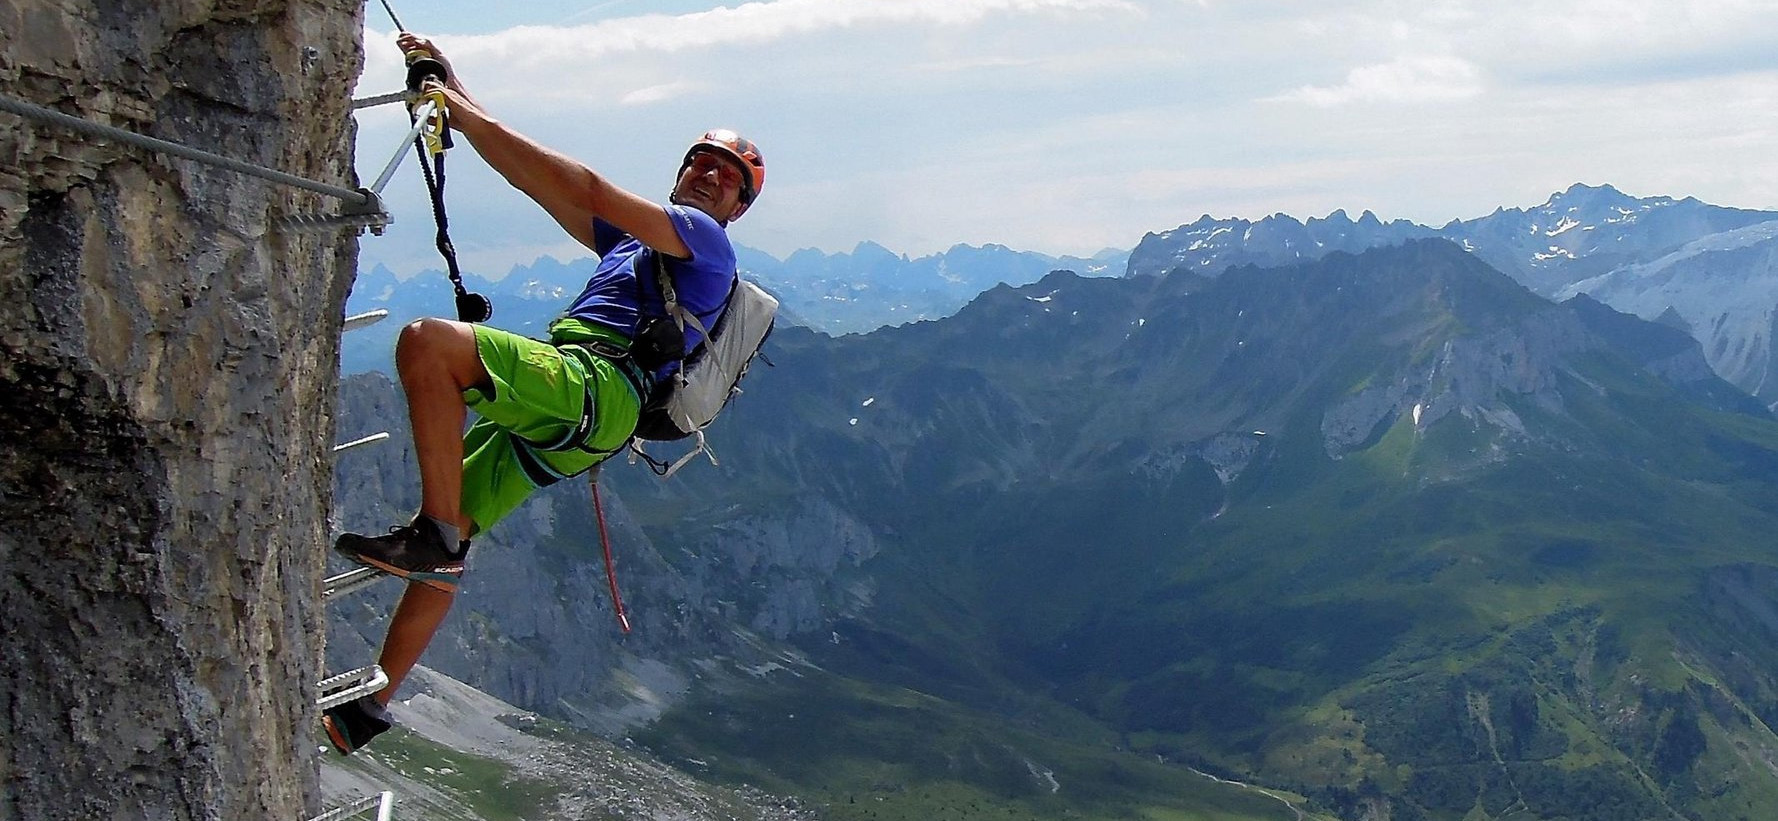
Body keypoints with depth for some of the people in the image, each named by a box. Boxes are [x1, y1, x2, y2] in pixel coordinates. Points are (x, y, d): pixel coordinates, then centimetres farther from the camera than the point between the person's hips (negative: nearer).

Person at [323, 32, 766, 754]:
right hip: (553, 420, 9)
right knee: (444, 553, 6)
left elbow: (589, 190, -7)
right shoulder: (630, 238, 35)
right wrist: (457, 97, 23)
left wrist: (471, 118, -8)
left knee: (428, 341, -28)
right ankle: (369, 707, 13)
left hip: (593, 389, -9)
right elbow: (534, 180, 31)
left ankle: (435, 536, -30)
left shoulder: (704, 238, 6)